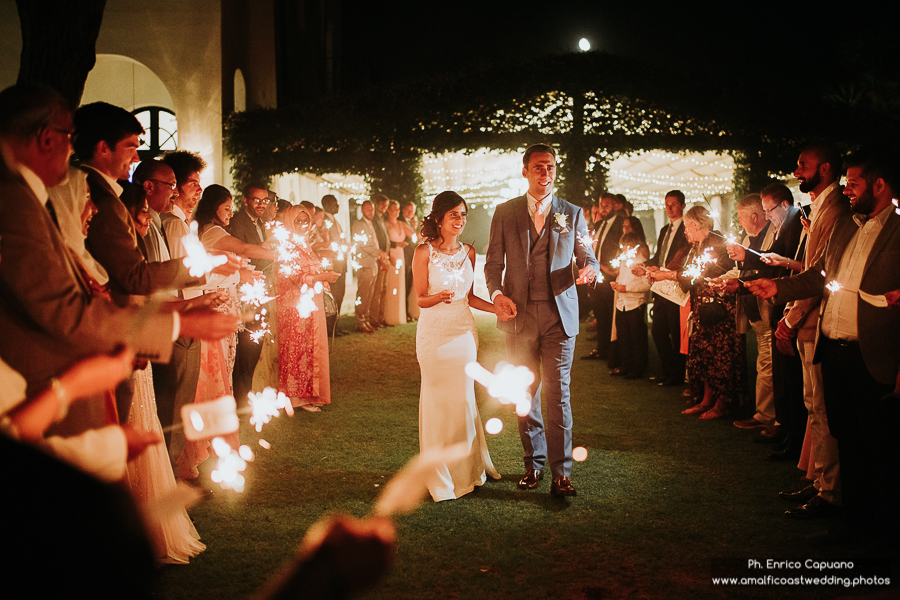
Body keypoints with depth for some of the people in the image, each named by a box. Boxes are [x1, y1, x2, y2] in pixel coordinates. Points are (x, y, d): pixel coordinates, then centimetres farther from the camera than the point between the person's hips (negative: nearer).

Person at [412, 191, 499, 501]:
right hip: (434, 333, -4)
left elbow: (469, 297, 14)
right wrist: (440, 297, -24)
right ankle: (441, 474, 12)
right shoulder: (424, 252, -5)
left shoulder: (468, 252, 8)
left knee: (463, 399, 6)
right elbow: (420, 299, -4)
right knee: (437, 400, 0)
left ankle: (467, 467, 21)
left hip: (464, 331, 4)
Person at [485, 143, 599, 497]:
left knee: (558, 393, -6)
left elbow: (586, 255, 10)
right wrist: (497, 294, -10)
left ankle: (561, 473, -1)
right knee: (525, 394, 9)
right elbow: (493, 262, 8)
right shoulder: (505, 213, 8)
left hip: (559, 315, -1)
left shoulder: (572, 214, 9)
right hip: (518, 316, 1)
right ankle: (533, 463, 23)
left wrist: (590, 269, -14)